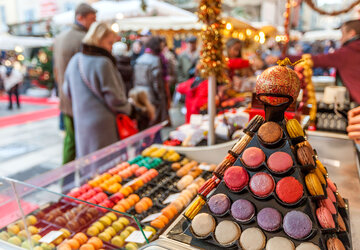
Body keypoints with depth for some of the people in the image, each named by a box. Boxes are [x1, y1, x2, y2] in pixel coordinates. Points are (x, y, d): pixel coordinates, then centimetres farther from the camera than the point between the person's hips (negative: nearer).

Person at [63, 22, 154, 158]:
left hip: (81, 124, 8)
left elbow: (67, 90, 19)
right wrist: (131, 109, 0)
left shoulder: (75, 60, 8)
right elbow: (113, 97, -16)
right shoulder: (102, 63, -17)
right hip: (102, 124, -8)